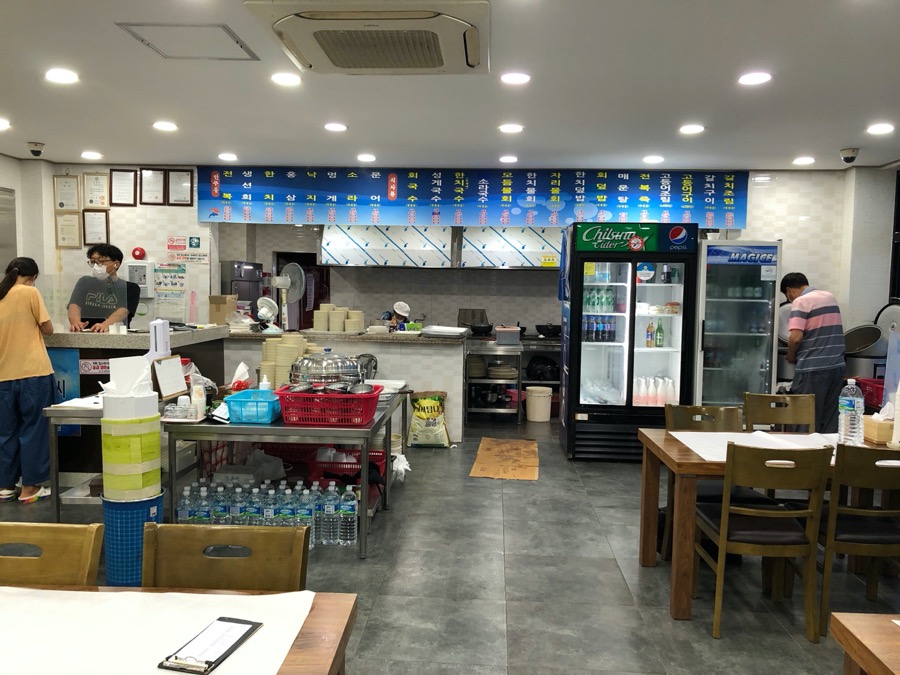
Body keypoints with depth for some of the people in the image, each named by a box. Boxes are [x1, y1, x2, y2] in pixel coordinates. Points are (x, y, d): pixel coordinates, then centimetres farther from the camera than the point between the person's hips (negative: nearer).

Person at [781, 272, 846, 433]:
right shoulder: (830, 297, 15)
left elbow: (796, 337, -18)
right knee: (831, 423, 10)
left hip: (813, 369, -7)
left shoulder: (801, 301, -9)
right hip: (838, 366, 7)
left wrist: (791, 355, 1)